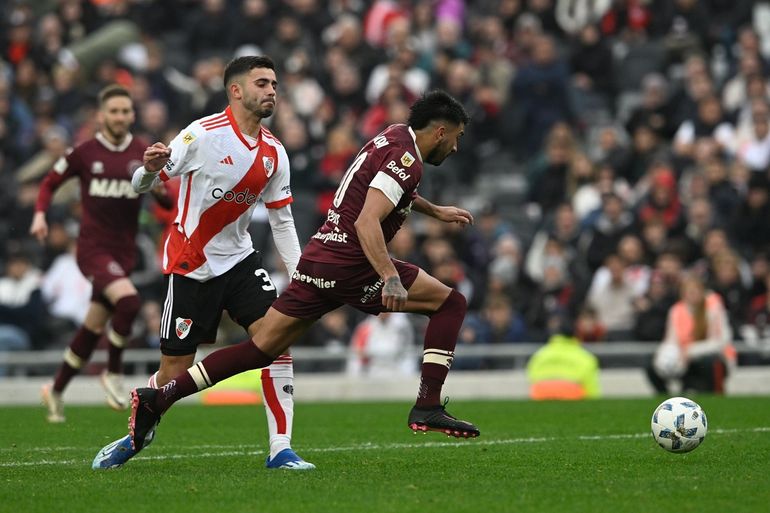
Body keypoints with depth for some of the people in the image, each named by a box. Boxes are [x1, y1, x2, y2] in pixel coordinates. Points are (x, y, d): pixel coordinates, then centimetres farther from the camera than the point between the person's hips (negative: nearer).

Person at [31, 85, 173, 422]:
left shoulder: (144, 154, 3)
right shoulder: (85, 152, -1)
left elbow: (168, 201, 2)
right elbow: (50, 182, 12)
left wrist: (158, 187, -21)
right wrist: (40, 214, -5)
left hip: (123, 251, 4)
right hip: (93, 247, -4)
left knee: (94, 327, 10)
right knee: (128, 301, -29)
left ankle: (56, 390, 30)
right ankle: (114, 374, -8)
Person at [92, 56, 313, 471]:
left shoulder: (274, 152, 4)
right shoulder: (203, 134, -15)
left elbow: (281, 220, 10)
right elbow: (141, 185, -12)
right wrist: (149, 168, -36)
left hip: (239, 258, 5)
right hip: (189, 267, -5)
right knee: (174, 371, -2)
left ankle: (281, 449, -12)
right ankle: (132, 436, 25)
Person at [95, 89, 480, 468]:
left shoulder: (393, 135, 18)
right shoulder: (406, 160, -11)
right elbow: (367, 222, -23)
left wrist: (435, 211, 48)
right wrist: (390, 277, -33)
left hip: (318, 255, 8)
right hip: (351, 263, -8)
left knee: (261, 348, 7)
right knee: (450, 304, 3)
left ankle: (156, 399, -1)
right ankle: (428, 407, -7)